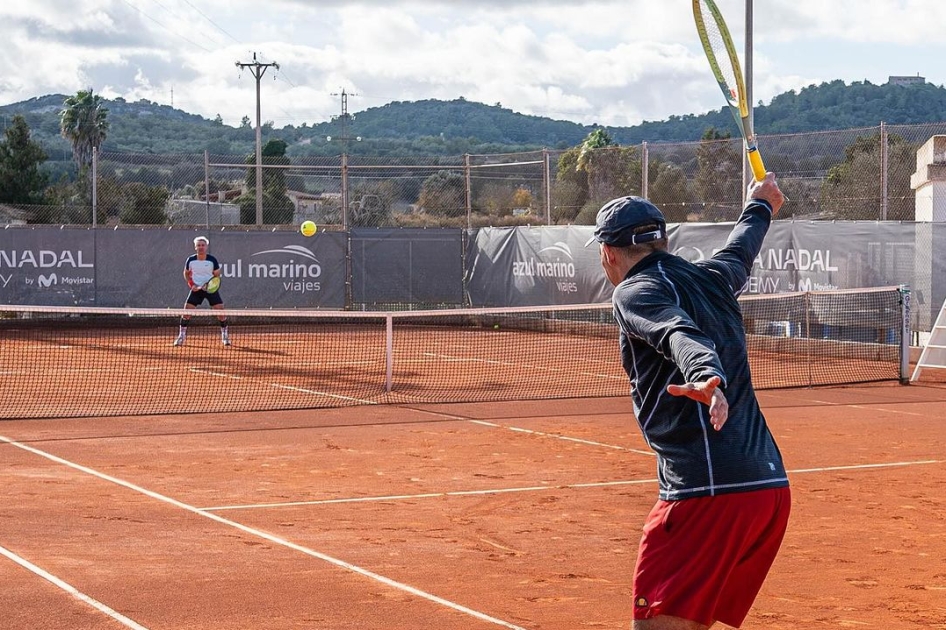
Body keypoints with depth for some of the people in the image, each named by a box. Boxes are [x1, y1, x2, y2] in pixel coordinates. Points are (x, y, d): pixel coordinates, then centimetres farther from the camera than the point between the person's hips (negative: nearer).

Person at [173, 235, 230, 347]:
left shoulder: (212, 260, -11)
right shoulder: (190, 260, -7)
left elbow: (217, 275, 1)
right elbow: (186, 273, 11)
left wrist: (208, 284, -17)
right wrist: (191, 284, -6)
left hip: (210, 288, -1)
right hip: (196, 289, 1)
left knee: (220, 310, -10)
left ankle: (225, 336, 8)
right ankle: (181, 336, 6)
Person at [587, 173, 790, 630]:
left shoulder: (635, 291, -1)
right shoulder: (710, 279, 20)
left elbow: (682, 334, -23)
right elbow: (740, 252, 43)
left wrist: (705, 376, -43)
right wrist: (760, 207, 64)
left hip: (708, 493, -8)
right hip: (770, 486, 8)